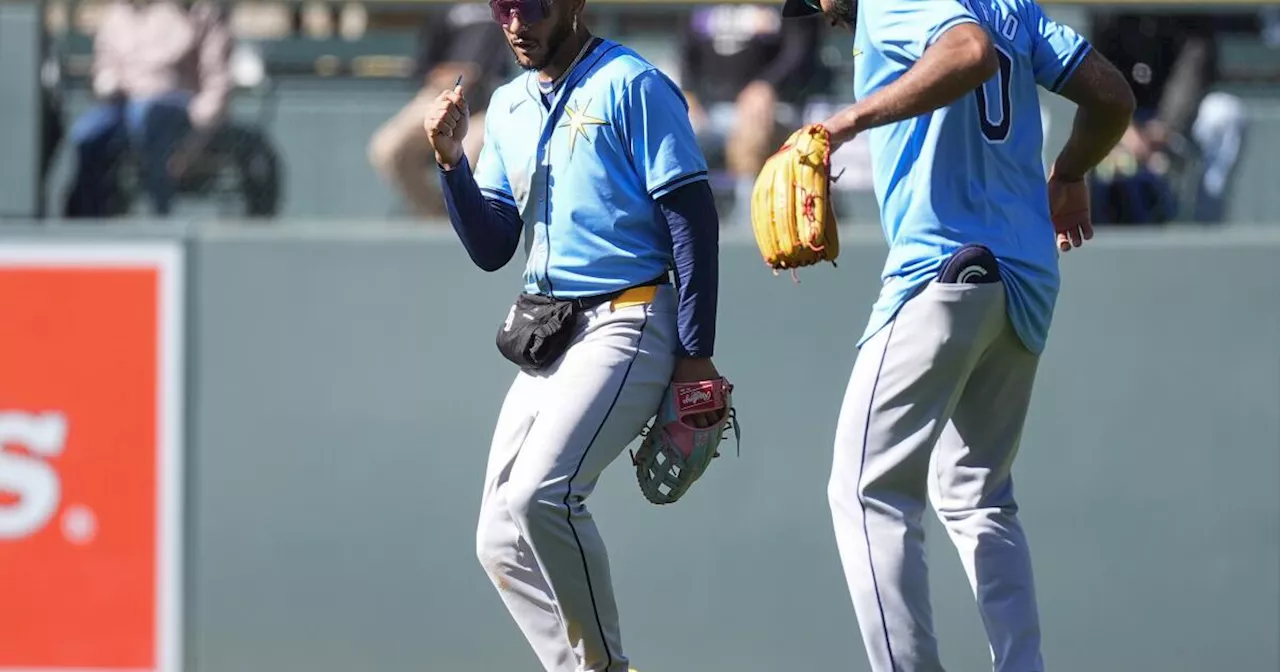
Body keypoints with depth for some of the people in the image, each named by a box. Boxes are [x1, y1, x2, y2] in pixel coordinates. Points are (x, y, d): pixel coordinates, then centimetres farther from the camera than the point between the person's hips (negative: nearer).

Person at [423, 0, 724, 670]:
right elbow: (491, 250, 15)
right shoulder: (507, 106, 15)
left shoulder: (632, 86, -7)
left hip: (627, 325, -8)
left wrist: (696, 356, -15)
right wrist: (451, 160, -2)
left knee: (539, 495, -26)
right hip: (545, 338, 8)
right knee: (501, 542, 2)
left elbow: (695, 220, -10)